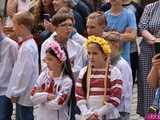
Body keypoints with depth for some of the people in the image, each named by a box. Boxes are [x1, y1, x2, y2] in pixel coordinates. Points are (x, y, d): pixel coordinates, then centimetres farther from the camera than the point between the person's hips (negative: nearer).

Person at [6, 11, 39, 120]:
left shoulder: (27, 47, -20)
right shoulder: (27, 44, 10)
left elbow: (26, 72, -21)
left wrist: (16, 93, -13)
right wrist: (15, 91, 16)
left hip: (25, 96, -9)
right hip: (21, 95, 9)